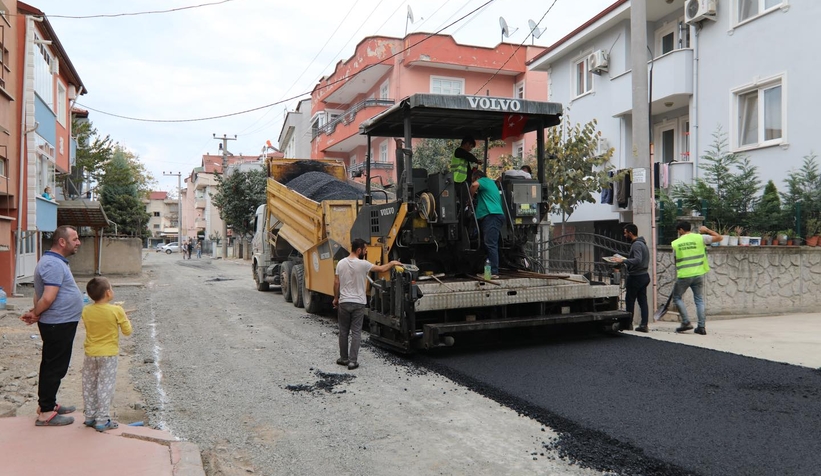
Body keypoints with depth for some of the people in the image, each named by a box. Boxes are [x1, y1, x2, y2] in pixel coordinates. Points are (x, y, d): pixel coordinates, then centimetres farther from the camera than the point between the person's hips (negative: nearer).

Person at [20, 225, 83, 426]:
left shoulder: (55, 262, 13)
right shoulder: (54, 264, -21)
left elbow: (45, 297, 16)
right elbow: (48, 298, -27)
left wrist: (35, 313, 5)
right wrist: (35, 314, -11)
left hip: (59, 323, 10)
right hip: (59, 324, -10)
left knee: (51, 366, 18)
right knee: (55, 368, -2)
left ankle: (47, 404, 30)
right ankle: (46, 413, 6)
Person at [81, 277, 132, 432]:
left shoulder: (86, 310, -4)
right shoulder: (116, 310, -16)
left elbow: (88, 327, 11)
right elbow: (127, 331, -9)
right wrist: (125, 319, 7)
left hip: (90, 354, 4)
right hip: (108, 355, -4)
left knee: (89, 386, 16)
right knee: (105, 386, 3)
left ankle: (90, 417, 26)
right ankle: (102, 421, 6)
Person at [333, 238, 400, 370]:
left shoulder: (341, 263, 0)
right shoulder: (363, 264, -13)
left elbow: (336, 283, 4)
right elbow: (381, 269, -4)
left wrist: (336, 298, 17)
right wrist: (393, 263, 14)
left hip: (344, 302, 4)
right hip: (358, 303, -4)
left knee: (343, 332, 15)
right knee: (356, 333, 3)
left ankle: (344, 358, 23)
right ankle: (352, 361, 2)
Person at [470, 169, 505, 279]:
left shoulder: (484, 180, 2)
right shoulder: (491, 182, 31)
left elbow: (475, 185, -19)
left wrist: (470, 196, -5)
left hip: (492, 216, -10)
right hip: (490, 217, 10)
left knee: (490, 245, -15)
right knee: (491, 245, 8)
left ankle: (494, 272, -20)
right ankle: (491, 271, 9)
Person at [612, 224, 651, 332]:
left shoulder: (636, 245, -17)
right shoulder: (642, 243, 16)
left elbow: (638, 260, -29)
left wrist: (623, 260, -27)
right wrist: (625, 260, 18)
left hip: (636, 277, -10)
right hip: (644, 275, 10)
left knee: (630, 300, 2)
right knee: (643, 301, 6)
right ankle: (644, 324, 5)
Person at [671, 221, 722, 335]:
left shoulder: (675, 243, -2)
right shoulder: (699, 238, -1)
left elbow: (675, 260, 5)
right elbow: (719, 238, 3)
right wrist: (707, 230, 17)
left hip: (683, 275, -2)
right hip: (698, 274, 2)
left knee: (677, 297, 14)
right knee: (699, 300, 10)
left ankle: (686, 322, 5)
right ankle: (701, 327, 8)